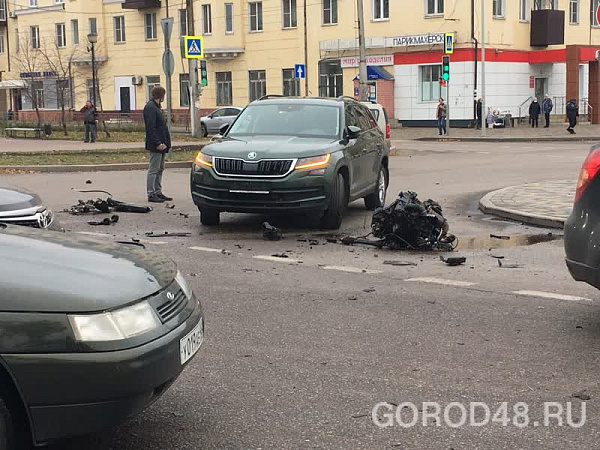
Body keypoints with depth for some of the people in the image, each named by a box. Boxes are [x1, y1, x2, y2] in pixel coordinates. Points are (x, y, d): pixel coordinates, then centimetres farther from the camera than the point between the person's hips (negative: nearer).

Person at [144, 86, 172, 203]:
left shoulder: (156, 107, 17)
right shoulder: (150, 108, -15)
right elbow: (150, 128, -21)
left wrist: (165, 143, 16)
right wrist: (158, 143, -24)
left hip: (161, 144, 10)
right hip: (155, 145, -10)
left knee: (160, 169, 14)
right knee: (153, 170, -6)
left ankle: (158, 192, 21)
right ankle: (151, 194, -2)